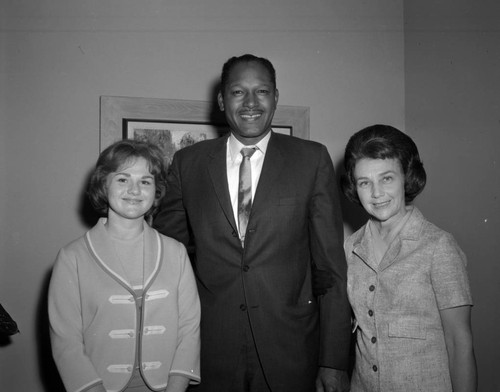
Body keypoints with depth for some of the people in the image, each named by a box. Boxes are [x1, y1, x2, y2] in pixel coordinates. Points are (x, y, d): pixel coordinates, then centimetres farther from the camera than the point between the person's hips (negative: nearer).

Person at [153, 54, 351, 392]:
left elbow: (331, 265, -3)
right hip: (210, 352, 1)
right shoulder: (187, 162, 2)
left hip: (290, 352, -1)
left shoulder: (312, 159, -2)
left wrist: (334, 360, -5)